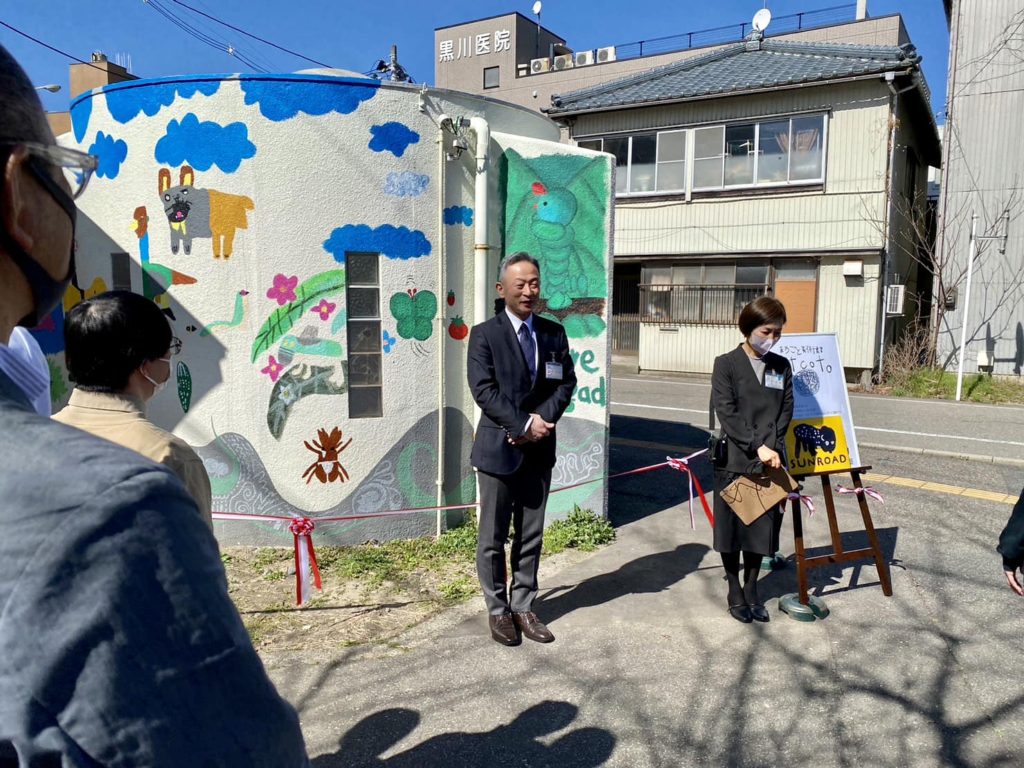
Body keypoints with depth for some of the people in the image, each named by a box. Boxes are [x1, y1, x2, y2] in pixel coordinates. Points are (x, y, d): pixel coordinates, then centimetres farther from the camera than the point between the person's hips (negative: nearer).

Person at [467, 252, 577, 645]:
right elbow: (484, 390, -13)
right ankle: (498, 610, 22)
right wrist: (524, 424, -19)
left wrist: (542, 420, -13)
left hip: (539, 450, 4)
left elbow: (566, 383, 3)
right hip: (499, 448, -4)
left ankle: (523, 607, 25)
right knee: (493, 537, 7)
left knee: (531, 536, 12)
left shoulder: (554, 333, 7)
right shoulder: (484, 334, -6)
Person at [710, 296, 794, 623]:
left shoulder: (781, 366, 9)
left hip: (770, 461, 4)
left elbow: (786, 412, 6)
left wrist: (773, 449, -9)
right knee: (731, 528, 6)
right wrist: (757, 446, -18)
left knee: (762, 528, 10)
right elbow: (726, 413, -11)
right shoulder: (726, 364, -4)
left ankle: (751, 590, 27)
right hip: (734, 461, -3)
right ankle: (735, 593, 22)